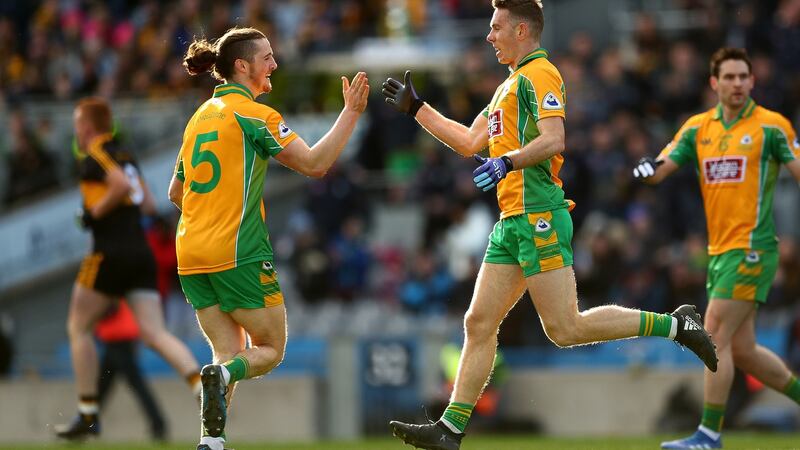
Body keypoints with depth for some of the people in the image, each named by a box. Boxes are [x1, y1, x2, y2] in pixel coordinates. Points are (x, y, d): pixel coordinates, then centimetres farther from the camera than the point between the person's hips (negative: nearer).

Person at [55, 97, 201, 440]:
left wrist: (95, 211, -9)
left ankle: (88, 414, 6)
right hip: (141, 253, 7)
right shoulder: (124, 154, 20)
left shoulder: (94, 155, -5)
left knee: (78, 328, 8)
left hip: (111, 254, -7)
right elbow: (148, 203, 22)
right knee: (155, 333, -2)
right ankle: (203, 385, -25)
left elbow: (121, 185, -22)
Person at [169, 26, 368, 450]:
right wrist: (351, 112, -9)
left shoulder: (201, 116, 16)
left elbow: (176, 192, 24)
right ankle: (223, 374, -27)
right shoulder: (252, 113, -7)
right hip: (239, 254, -7)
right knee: (270, 349, 5)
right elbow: (314, 163, -13)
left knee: (230, 355, 10)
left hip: (192, 256, 7)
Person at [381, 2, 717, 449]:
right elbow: (470, 142, 29)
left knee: (565, 328, -12)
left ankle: (673, 324, -4)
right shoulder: (511, 84, 23)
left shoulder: (538, 74, -8)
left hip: (539, 217, -10)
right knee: (479, 324, 4)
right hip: (512, 222, 10)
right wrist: (415, 108, 30)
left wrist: (508, 161, -31)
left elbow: (553, 139, -22)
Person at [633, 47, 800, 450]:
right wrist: (648, 168, -17)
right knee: (741, 351, 8)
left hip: (751, 248, -6)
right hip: (719, 250, 6)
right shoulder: (698, 127, 11)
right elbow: (661, 170, 5)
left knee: (715, 337, -12)